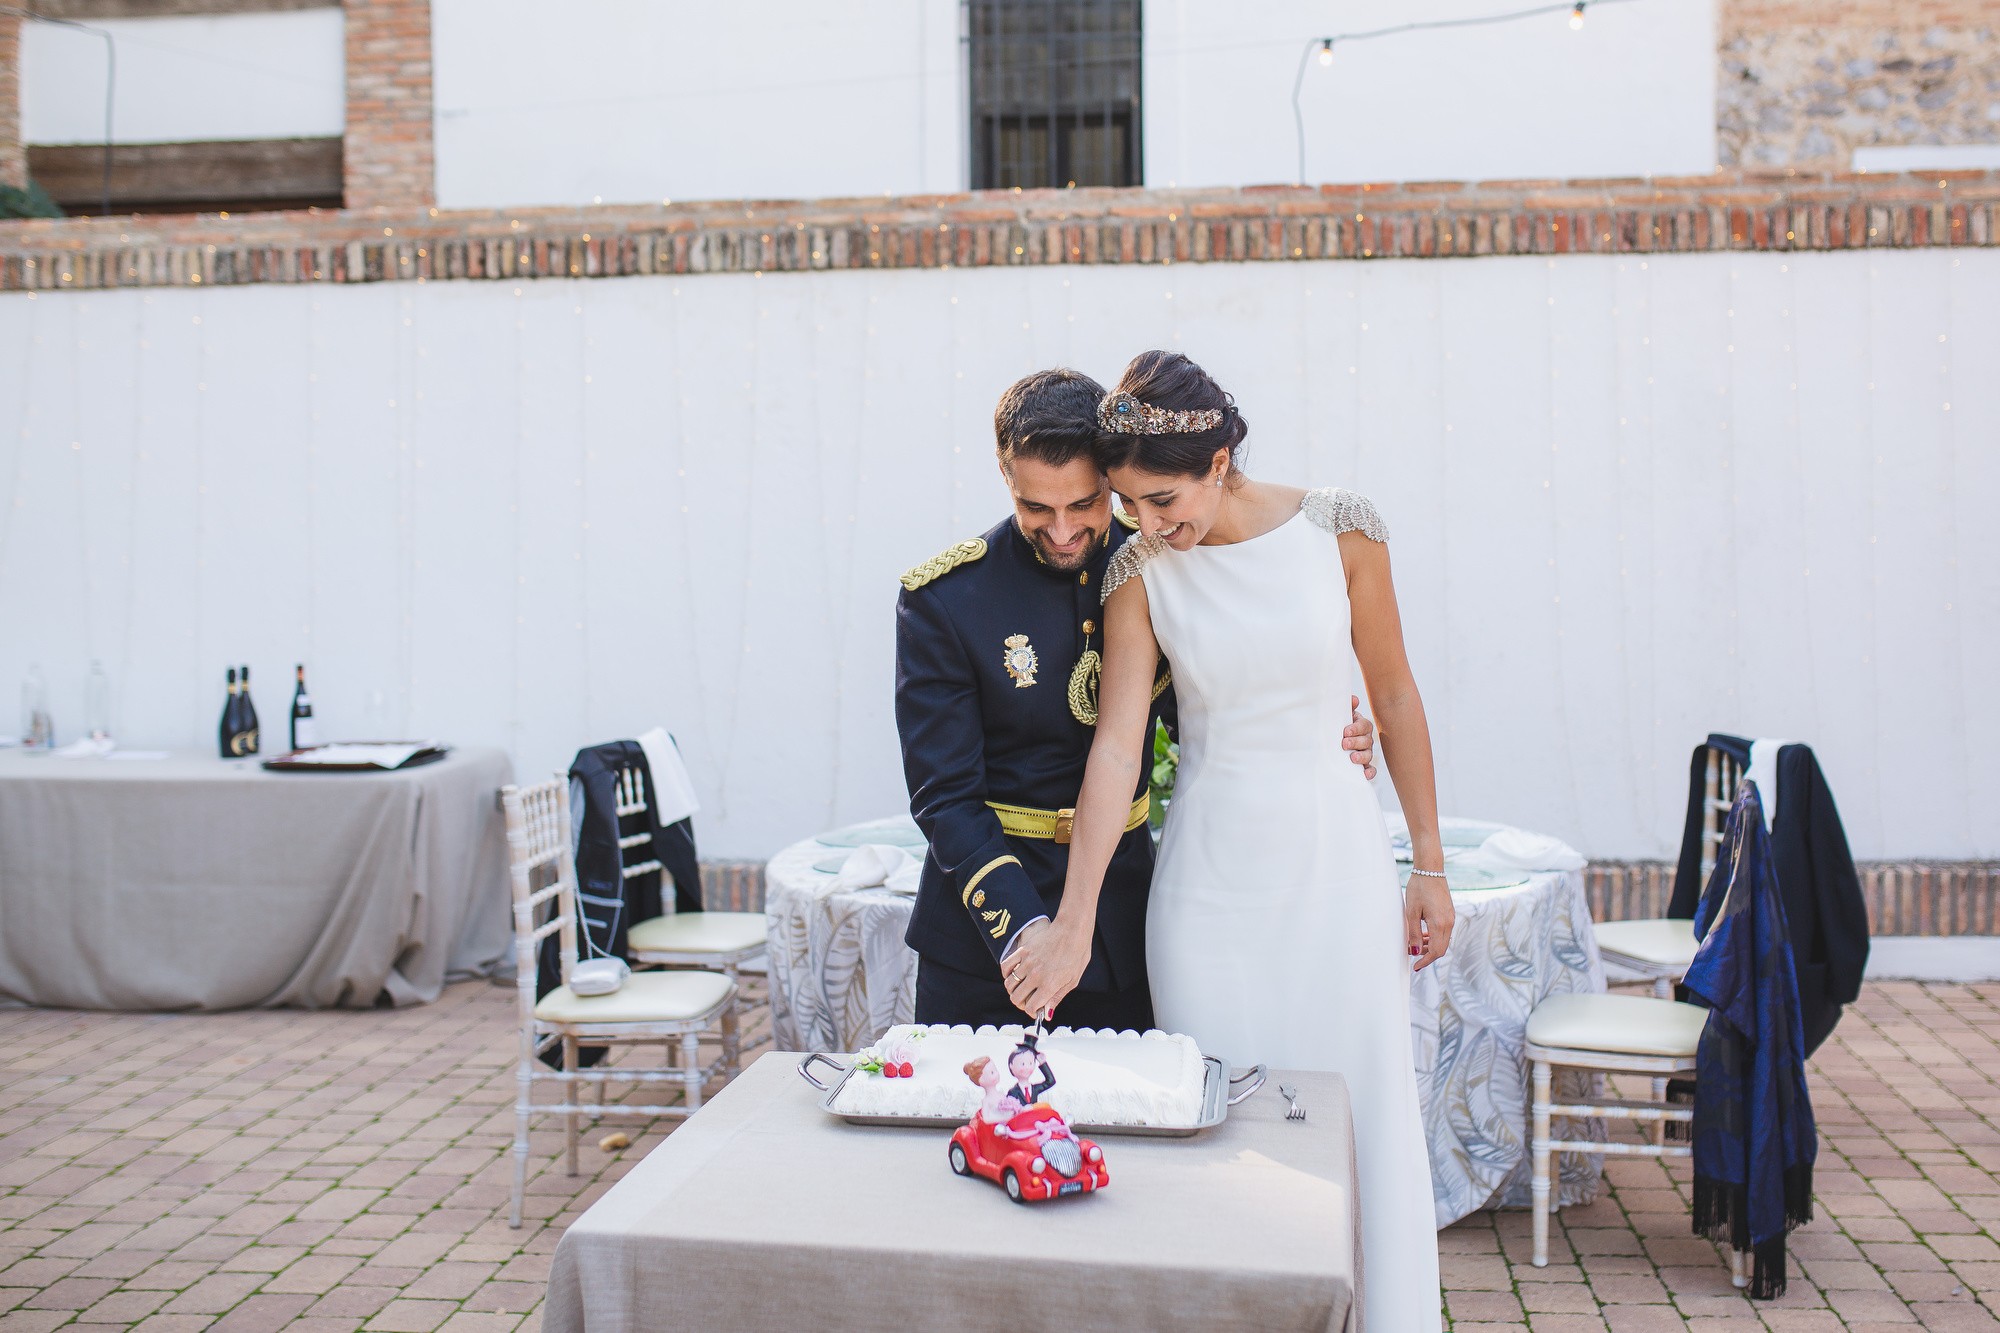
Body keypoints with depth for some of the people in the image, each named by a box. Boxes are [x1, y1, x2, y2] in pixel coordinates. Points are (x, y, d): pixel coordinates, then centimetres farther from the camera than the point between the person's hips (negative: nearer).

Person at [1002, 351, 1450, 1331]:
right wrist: (1072, 922, -17)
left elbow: (1393, 693, 2)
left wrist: (1428, 864, 4)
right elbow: (1117, 742, -11)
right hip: (1210, 870, 1)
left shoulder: (1339, 529, -6)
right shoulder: (1140, 570, -5)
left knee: (1365, 1109, 6)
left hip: (1335, 853, 0)